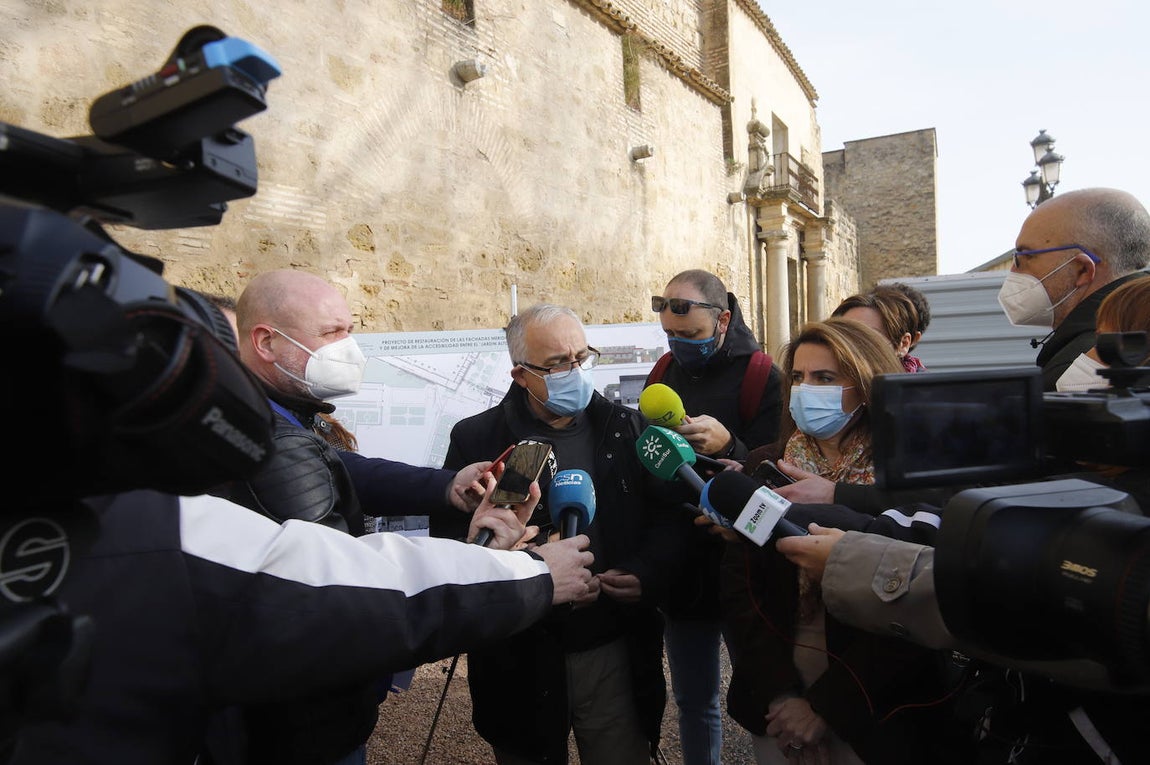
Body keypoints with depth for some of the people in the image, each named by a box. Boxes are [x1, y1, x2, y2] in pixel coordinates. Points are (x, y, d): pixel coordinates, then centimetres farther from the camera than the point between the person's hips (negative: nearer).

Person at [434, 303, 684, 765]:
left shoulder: (626, 428, 3)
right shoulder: (476, 440, -5)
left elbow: (669, 516, 6)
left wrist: (646, 572, -13)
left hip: (617, 653, 2)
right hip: (521, 662, -1)